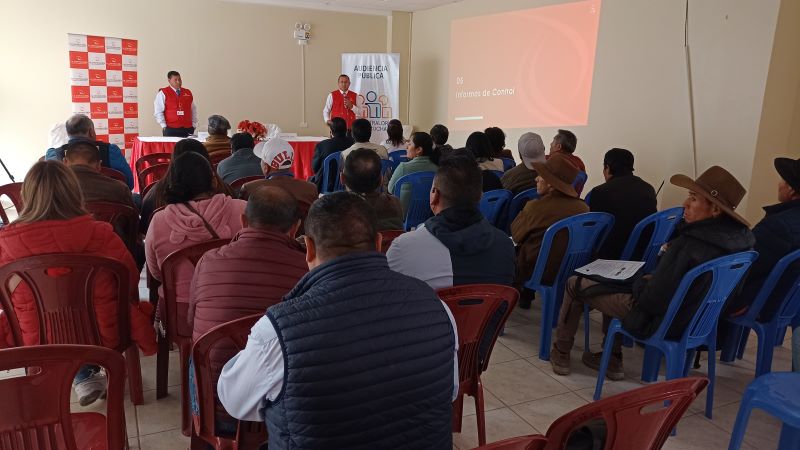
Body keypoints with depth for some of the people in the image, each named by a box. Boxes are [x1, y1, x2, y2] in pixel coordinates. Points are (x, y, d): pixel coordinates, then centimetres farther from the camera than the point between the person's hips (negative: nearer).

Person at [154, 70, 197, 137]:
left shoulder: (188, 93, 13)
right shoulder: (163, 93, 1)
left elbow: (193, 110, 17)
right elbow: (158, 111, -2)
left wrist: (194, 125, 10)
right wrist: (164, 126, -7)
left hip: (188, 129, 3)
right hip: (171, 129, -3)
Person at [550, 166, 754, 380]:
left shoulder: (688, 245, -33)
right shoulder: (739, 238, -8)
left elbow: (652, 300, -27)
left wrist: (638, 283, -7)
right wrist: (651, 279, 5)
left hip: (661, 323, -8)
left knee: (575, 284, 6)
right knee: (614, 282, 29)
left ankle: (560, 354, 25)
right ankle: (613, 358, 30)